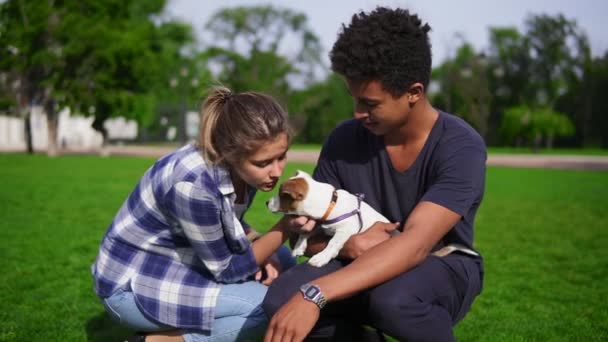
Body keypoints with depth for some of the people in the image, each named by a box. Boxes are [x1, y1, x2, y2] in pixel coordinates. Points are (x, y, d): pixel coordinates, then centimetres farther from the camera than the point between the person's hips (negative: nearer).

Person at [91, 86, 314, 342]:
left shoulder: (240, 167, -10)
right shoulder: (193, 185, -33)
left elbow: (231, 224, 10)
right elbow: (225, 270, -20)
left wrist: (266, 254, -8)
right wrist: (286, 227, -23)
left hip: (177, 261, 9)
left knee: (281, 261, 2)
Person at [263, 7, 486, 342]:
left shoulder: (460, 147, -22)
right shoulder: (344, 140, -9)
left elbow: (414, 245, -34)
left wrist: (314, 295, -45)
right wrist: (350, 245, -28)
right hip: (366, 270, 3)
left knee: (393, 299, -38)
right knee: (281, 299, -26)